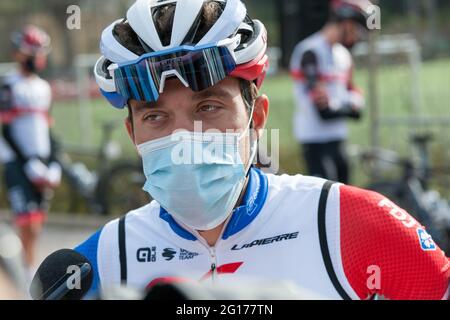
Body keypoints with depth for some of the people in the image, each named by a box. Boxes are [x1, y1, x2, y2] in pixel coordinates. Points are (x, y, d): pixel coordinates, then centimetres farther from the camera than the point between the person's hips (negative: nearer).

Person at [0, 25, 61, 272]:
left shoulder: (44, 88, 17)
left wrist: (53, 166, 9)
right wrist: (30, 165, -13)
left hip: (40, 164, 6)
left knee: (36, 225, 7)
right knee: (28, 223, -15)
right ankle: (29, 269, -15)